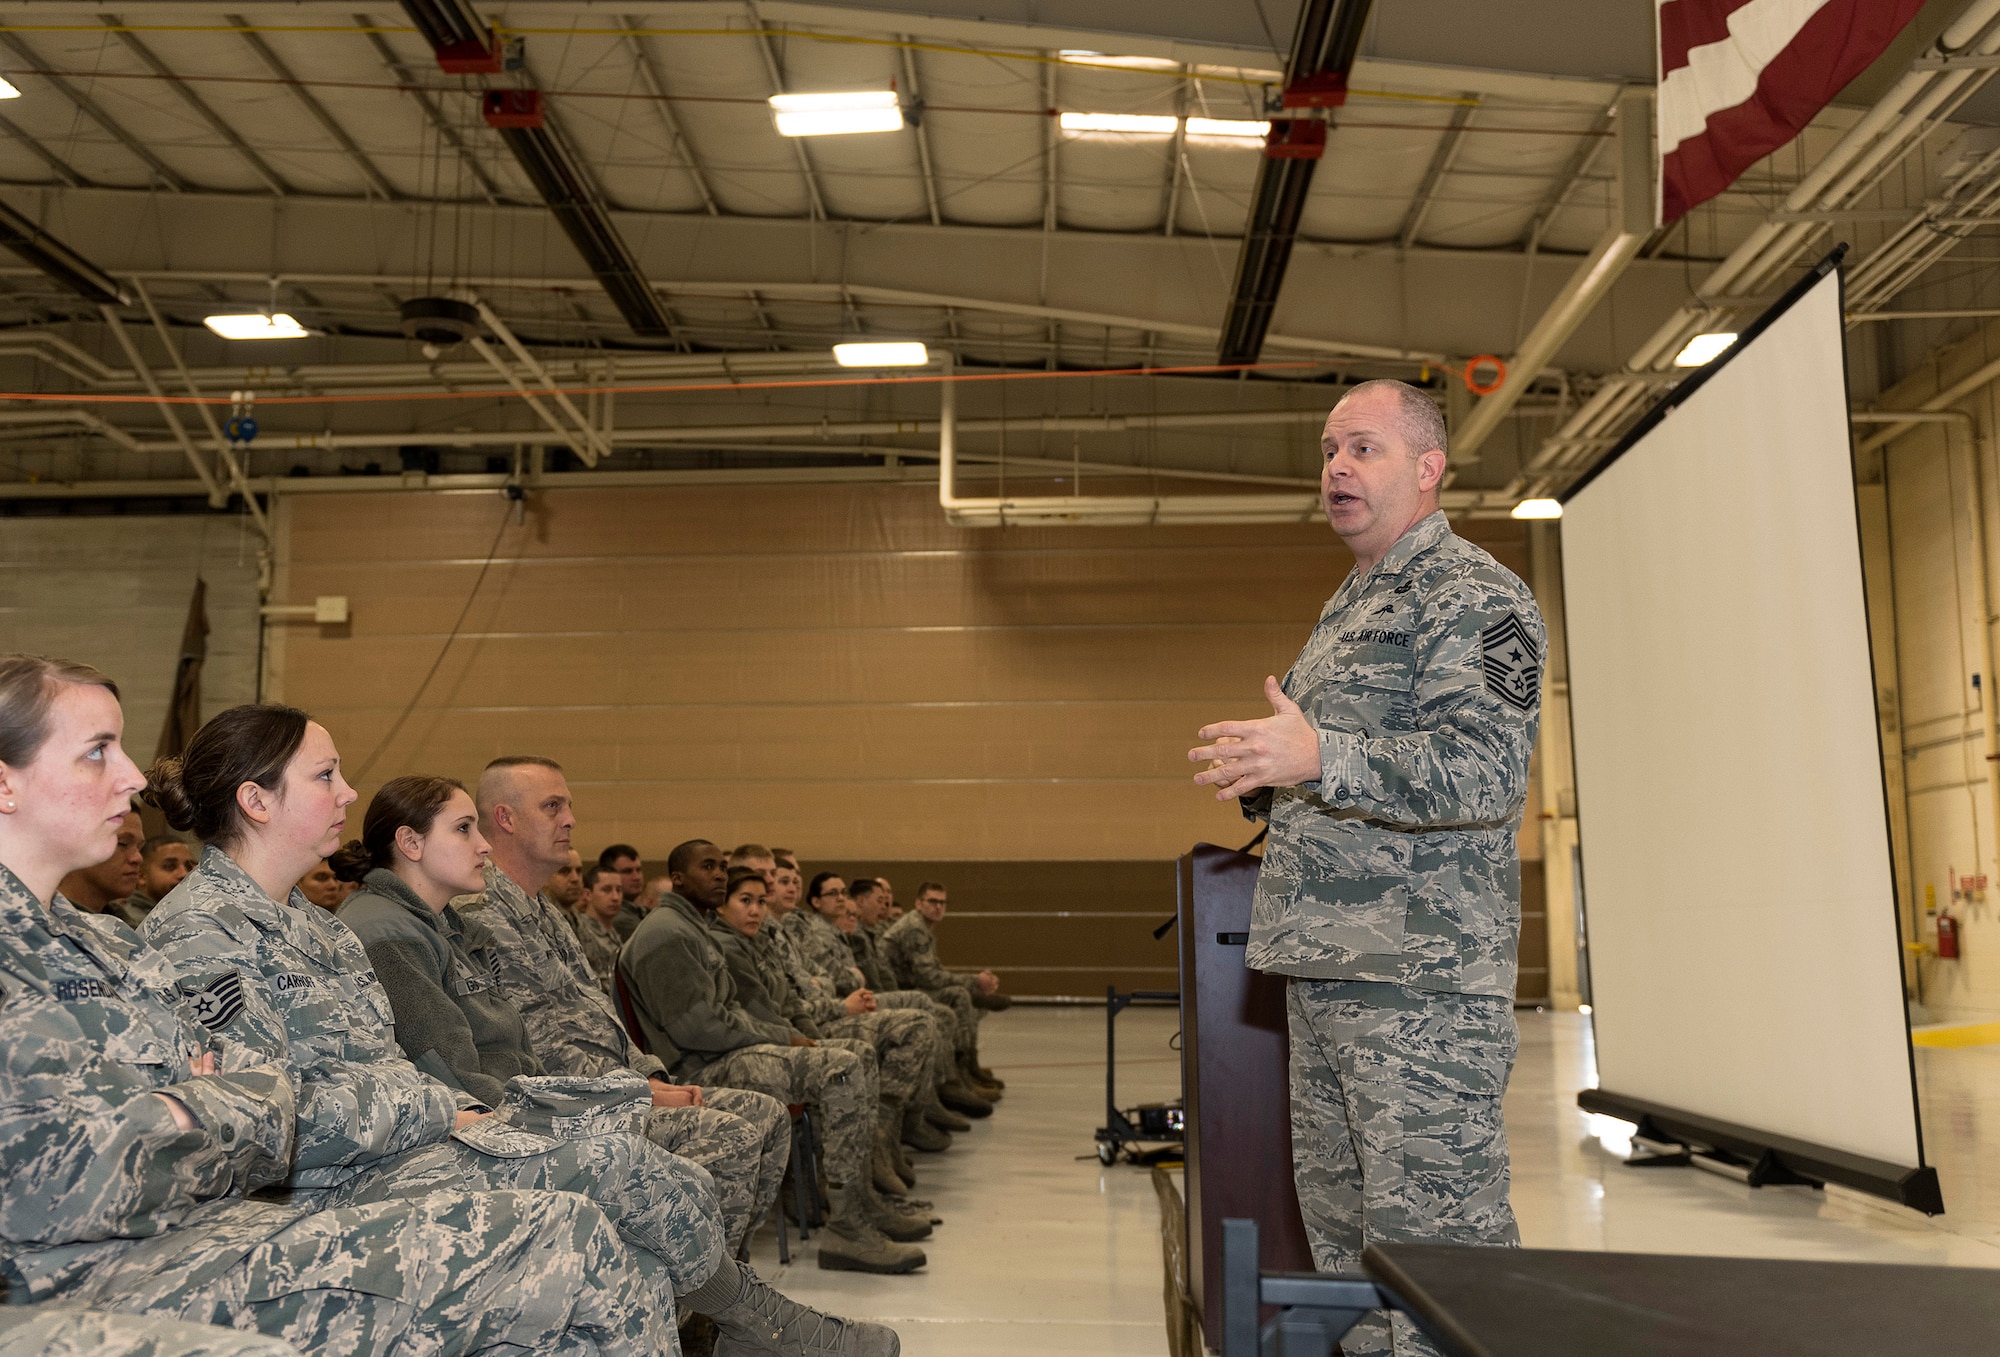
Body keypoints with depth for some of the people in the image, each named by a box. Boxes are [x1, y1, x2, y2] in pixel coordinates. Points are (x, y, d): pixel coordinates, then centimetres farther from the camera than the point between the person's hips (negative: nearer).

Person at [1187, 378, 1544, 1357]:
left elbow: (1487, 771, -20)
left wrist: (1317, 758, -29)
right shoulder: (1344, 611, 22)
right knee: (1339, 1226, 16)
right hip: (1321, 971, 10)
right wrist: (1268, 783, 12)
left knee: (1428, 1238, -6)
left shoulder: (1470, 595, -7)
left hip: (1420, 977, -9)